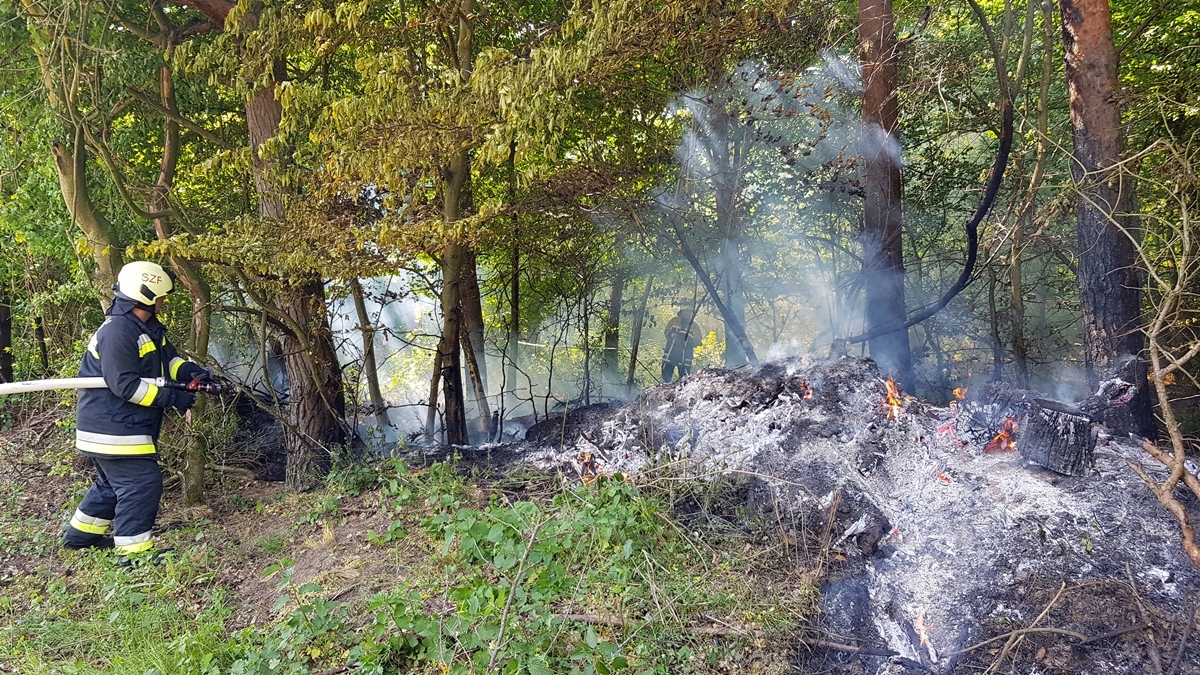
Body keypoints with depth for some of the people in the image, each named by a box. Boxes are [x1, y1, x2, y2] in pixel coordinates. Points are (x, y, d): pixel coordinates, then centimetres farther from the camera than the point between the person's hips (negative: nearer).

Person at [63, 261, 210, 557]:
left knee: (114, 482, 23)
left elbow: (169, 358, 16)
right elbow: (125, 385, -28)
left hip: (128, 425, 11)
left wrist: (190, 371, -6)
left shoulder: (149, 327, 9)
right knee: (143, 483, -10)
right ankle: (132, 549, -2)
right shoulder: (117, 331, -23)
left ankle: (81, 534, 39)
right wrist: (172, 398, -25)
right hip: (112, 428, -11)